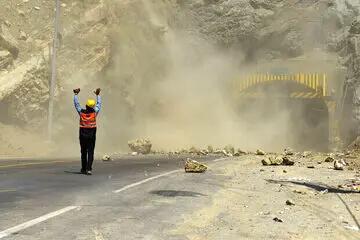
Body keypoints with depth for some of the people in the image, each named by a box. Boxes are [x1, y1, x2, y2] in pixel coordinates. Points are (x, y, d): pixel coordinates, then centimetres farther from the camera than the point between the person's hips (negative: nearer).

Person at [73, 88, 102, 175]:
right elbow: (99, 104, 9)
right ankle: (88, 169, -12)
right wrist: (98, 95, 23)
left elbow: (76, 104, 8)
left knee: (84, 152, 11)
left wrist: (76, 94, 20)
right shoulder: (94, 112, -7)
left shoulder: (81, 112, -6)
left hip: (83, 135, 1)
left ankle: (84, 169, 17)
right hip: (91, 135, -1)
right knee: (90, 152, -2)